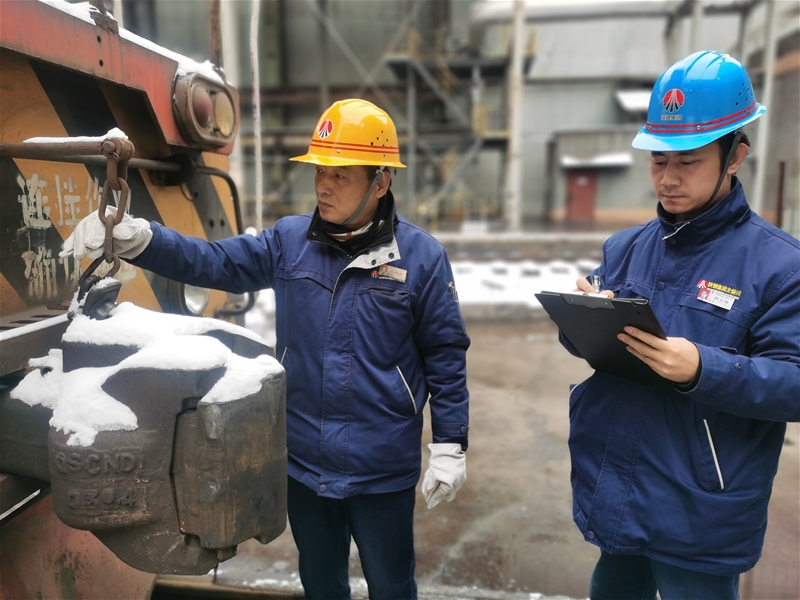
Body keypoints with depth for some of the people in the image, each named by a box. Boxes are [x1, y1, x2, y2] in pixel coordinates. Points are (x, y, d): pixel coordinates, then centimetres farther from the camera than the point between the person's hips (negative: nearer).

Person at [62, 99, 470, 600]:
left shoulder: (420, 256, -11)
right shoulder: (290, 241, -2)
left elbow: (446, 356, -7)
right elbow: (213, 262, -7)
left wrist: (450, 447, -6)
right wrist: (135, 238, -23)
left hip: (382, 470, -3)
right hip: (304, 463, 4)